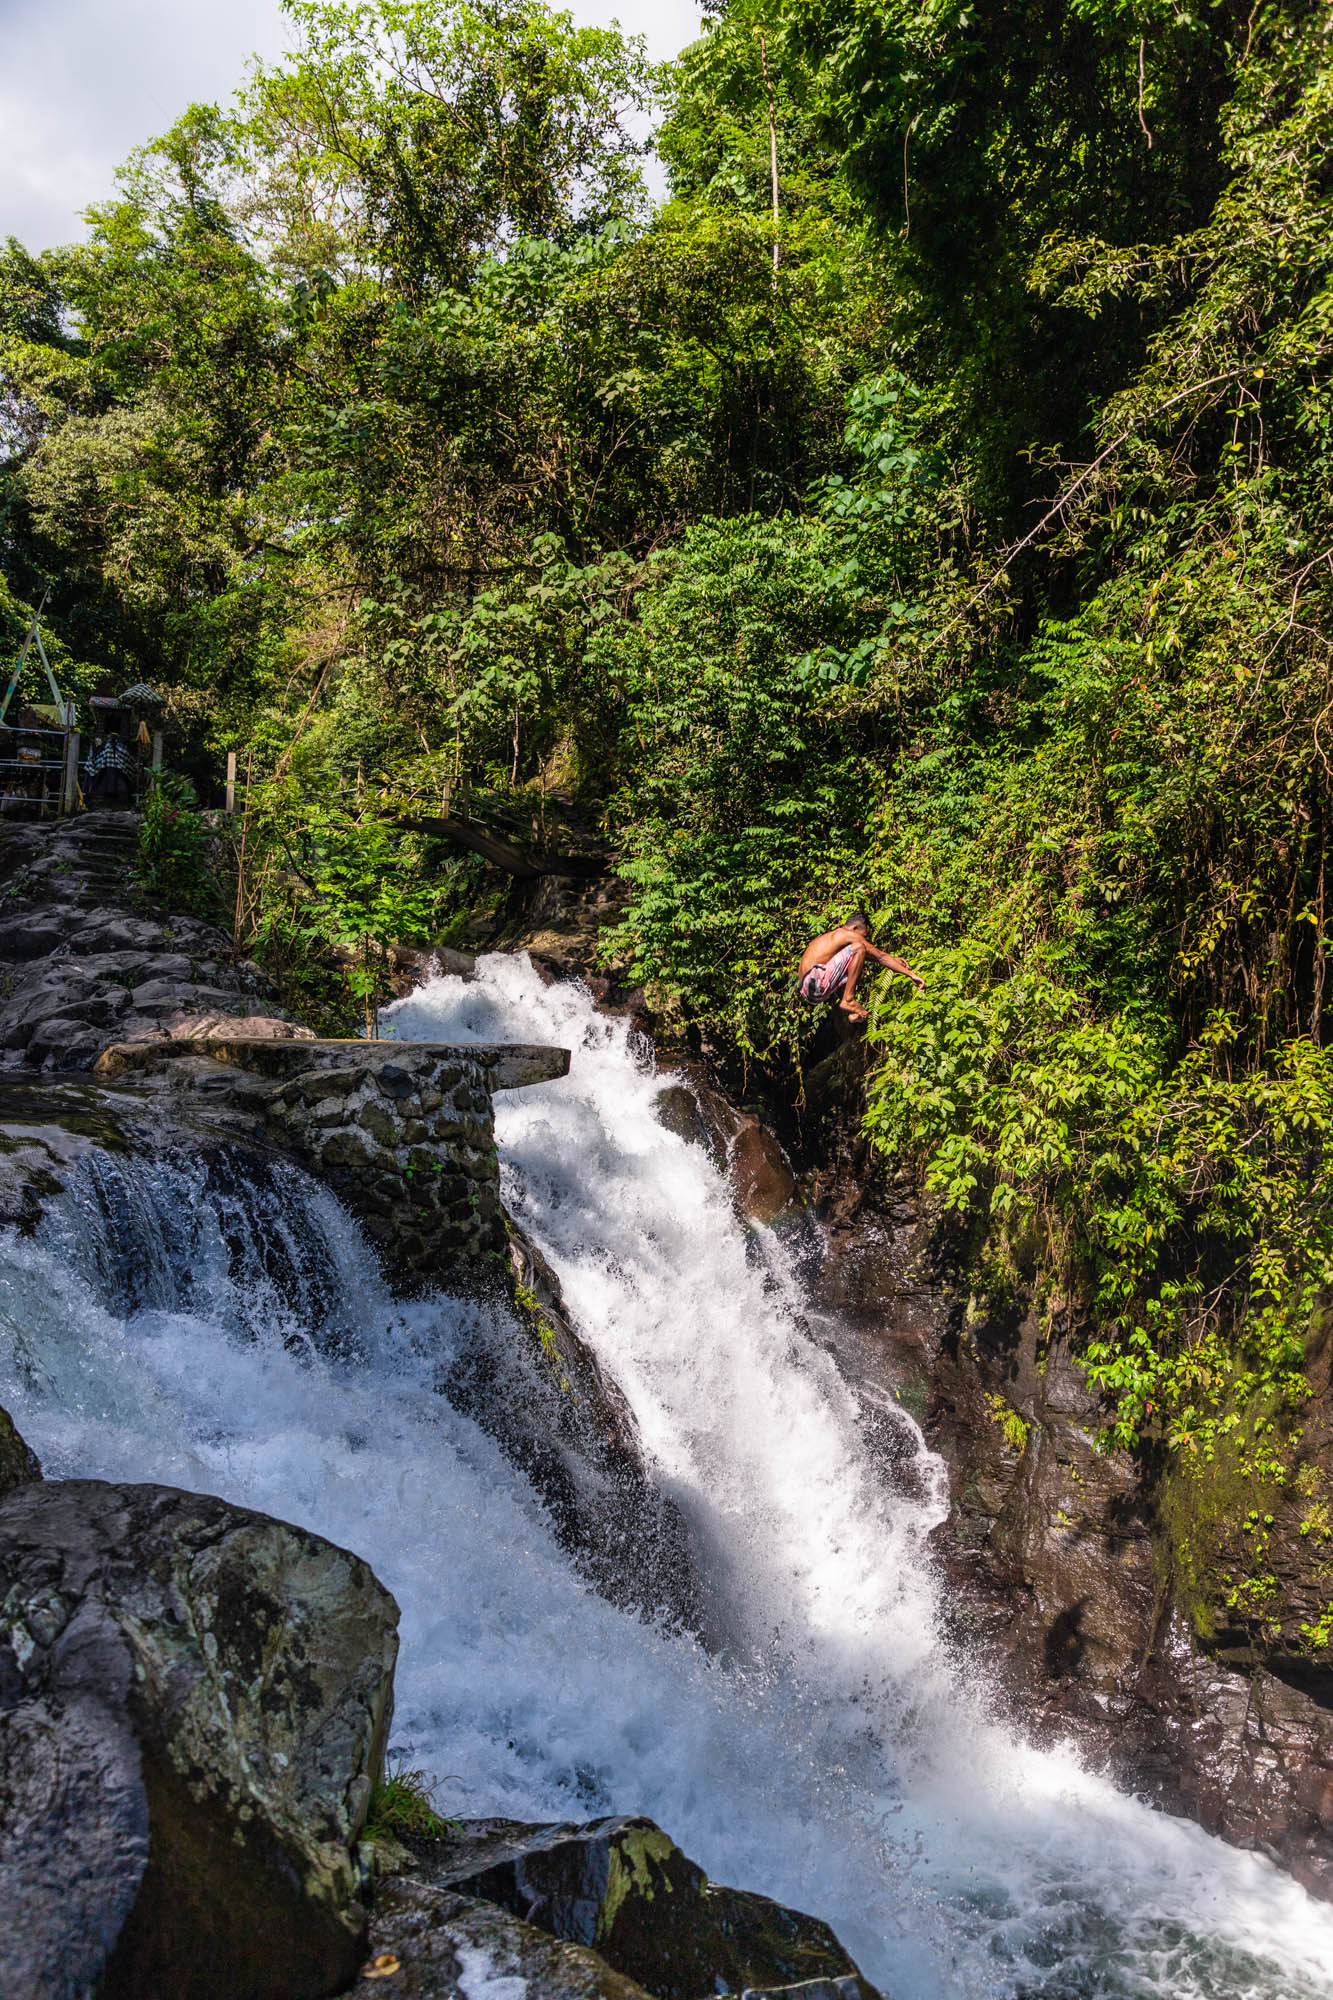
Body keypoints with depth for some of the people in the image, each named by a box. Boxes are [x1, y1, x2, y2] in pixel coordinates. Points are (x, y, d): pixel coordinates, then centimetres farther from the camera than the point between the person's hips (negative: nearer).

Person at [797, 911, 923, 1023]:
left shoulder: (831, 936, 28)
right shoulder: (848, 934, 0)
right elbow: (881, 956, -1)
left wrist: (893, 960, 34)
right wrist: (910, 974, 1)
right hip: (815, 982, -10)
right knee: (858, 948, -11)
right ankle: (848, 1000, -11)